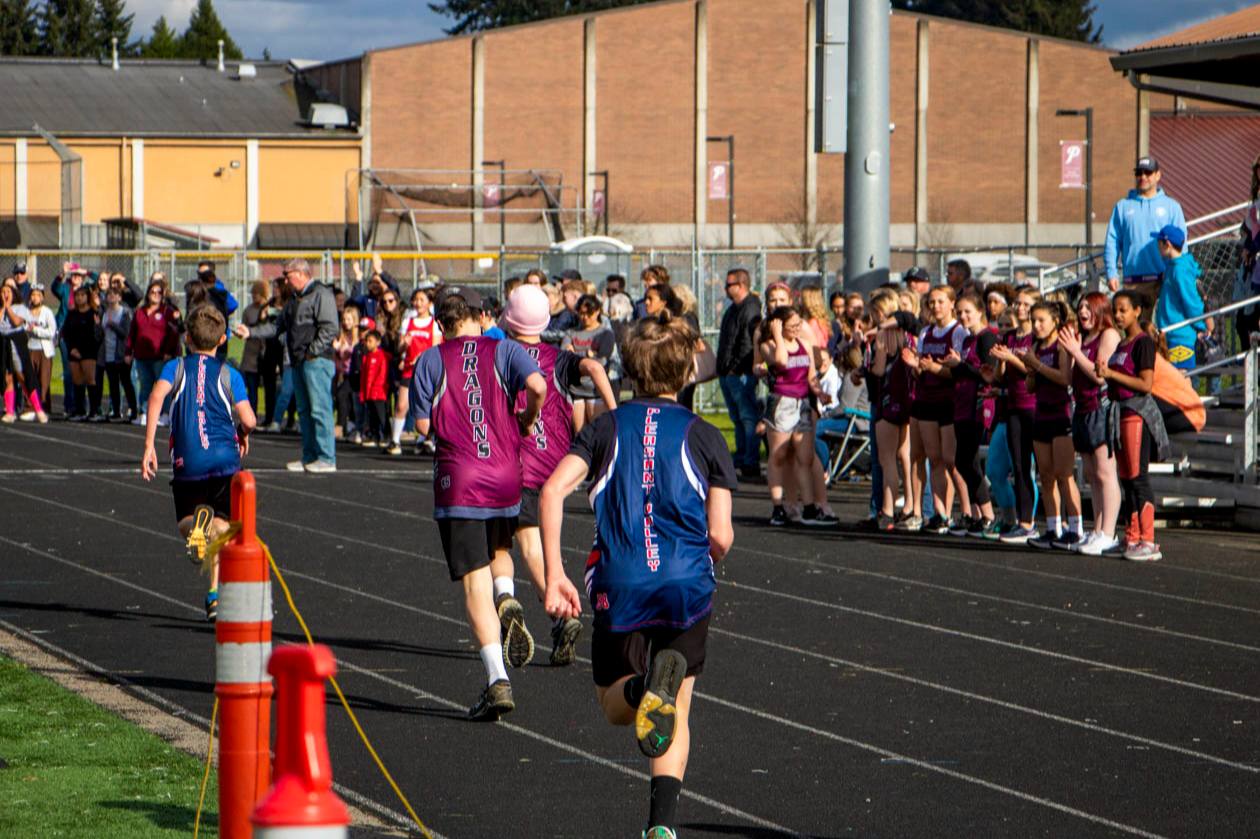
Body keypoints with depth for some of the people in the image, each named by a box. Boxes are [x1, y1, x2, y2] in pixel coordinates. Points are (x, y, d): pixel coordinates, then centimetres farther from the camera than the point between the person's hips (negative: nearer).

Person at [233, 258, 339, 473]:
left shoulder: (321, 295, -8)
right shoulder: (294, 300, 22)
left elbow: (329, 329, -15)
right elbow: (278, 326, 24)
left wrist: (312, 352, -17)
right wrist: (251, 332, 15)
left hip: (317, 361, -10)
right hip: (299, 363, 10)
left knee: (320, 409, -11)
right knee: (304, 411, 9)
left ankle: (327, 459, -11)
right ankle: (309, 457, 13)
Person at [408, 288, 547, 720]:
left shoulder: (431, 361, 4)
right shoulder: (504, 350, 5)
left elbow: (423, 424, -1)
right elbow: (537, 385, -13)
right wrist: (526, 420, 6)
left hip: (457, 481, -2)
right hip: (505, 477, 2)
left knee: (475, 582, -3)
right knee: (498, 550, 30)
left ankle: (497, 679, -16)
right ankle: (508, 601, -4)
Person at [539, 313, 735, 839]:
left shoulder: (605, 428, 8)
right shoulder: (704, 437, 5)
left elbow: (553, 491, -8)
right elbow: (720, 536, -1)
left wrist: (554, 576, -6)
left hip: (619, 589, 0)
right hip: (686, 588, 0)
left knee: (614, 706, 17)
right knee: (677, 713, 13)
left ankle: (645, 686, -20)